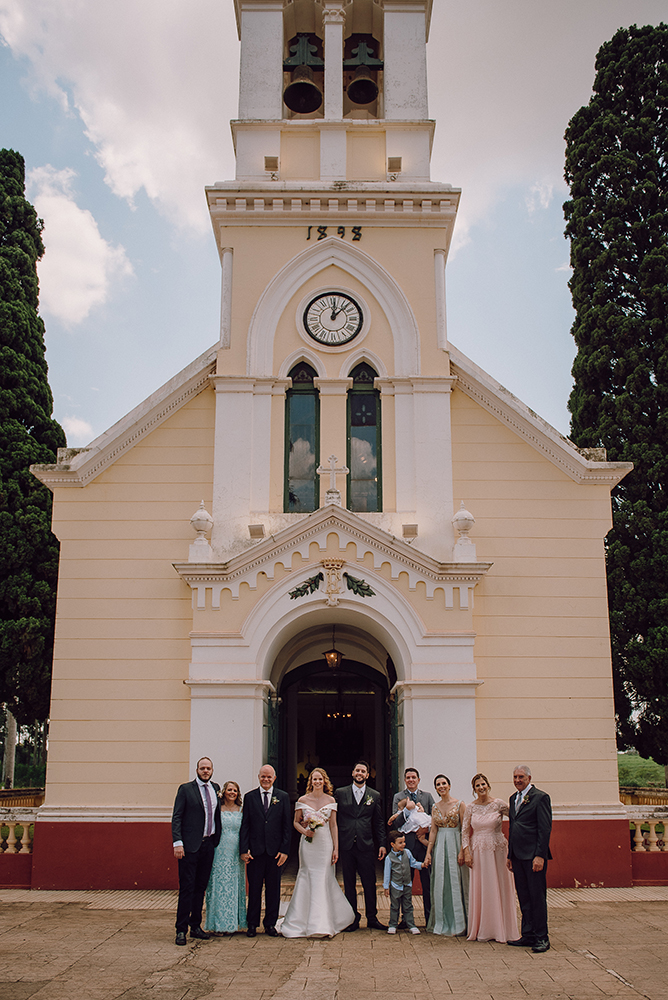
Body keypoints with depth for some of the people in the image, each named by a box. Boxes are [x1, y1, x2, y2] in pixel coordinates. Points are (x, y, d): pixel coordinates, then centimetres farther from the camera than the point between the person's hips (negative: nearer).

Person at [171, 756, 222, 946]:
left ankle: (196, 926, 21)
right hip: (190, 845, -5)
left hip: (209, 844, 5)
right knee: (187, 888, -4)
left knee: (201, 887, 11)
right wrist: (177, 843, -15)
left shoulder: (215, 788, 11)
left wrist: (217, 839, 9)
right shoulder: (185, 789, -3)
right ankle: (181, 930, 2)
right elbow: (176, 817, -6)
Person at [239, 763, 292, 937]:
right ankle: (252, 924, 16)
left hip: (275, 851, 0)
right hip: (255, 851, 0)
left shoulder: (283, 797, 5)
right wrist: (244, 849, -5)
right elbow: (244, 825, 3)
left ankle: (271, 924, 17)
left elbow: (287, 825, 2)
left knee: (274, 889, 6)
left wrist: (284, 850, -5)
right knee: (254, 889, 5)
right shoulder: (250, 797, 5)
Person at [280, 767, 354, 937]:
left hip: (325, 844, 0)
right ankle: (304, 920, 13)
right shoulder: (302, 800, 2)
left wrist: (336, 848, -1)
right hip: (308, 843, 0)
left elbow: (333, 825, 3)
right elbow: (296, 822, 8)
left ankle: (322, 924, 1)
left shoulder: (331, 800, 3)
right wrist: (305, 831, -12)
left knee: (323, 880, -3)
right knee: (308, 879, 1)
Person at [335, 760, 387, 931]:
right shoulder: (340, 793, 5)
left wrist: (381, 844, 3)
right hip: (346, 845, 0)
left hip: (366, 845, 0)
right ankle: (353, 919, 16)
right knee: (349, 883, 7)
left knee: (370, 883, 2)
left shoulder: (375, 795, 8)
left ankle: (372, 918, 15)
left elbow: (379, 822, 10)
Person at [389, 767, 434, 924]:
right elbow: (396, 823, -2)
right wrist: (406, 811, -18)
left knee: (428, 882, 1)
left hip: (424, 843, 1)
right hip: (406, 844, -1)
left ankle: (430, 917, 11)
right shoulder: (398, 797, 7)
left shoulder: (427, 796, 12)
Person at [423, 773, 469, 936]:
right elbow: (433, 831, 9)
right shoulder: (435, 808, 9)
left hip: (455, 845, -4)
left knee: (455, 883, -1)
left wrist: (462, 851, -14)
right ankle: (442, 922, 16)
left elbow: (465, 830, -7)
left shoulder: (459, 804, -4)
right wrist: (428, 852, 2)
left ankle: (457, 924, 8)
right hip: (439, 847, 4)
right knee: (440, 884, 6)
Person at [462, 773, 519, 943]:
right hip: (478, 851, 2)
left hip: (497, 850, -1)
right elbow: (465, 831, 7)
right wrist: (466, 852, 1)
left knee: (498, 888, 3)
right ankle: (483, 930, 13)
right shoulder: (471, 808, 3)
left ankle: (500, 928, 14)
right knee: (480, 889, 4)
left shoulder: (499, 804, -3)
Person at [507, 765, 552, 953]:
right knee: (524, 897, 11)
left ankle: (541, 938, 6)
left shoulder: (540, 797, -8)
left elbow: (545, 828, -12)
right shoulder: (513, 798, 16)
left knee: (537, 897, -2)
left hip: (533, 855, -7)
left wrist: (540, 856, -18)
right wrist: (510, 855, 17)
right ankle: (528, 935, 18)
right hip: (518, 856, 7)